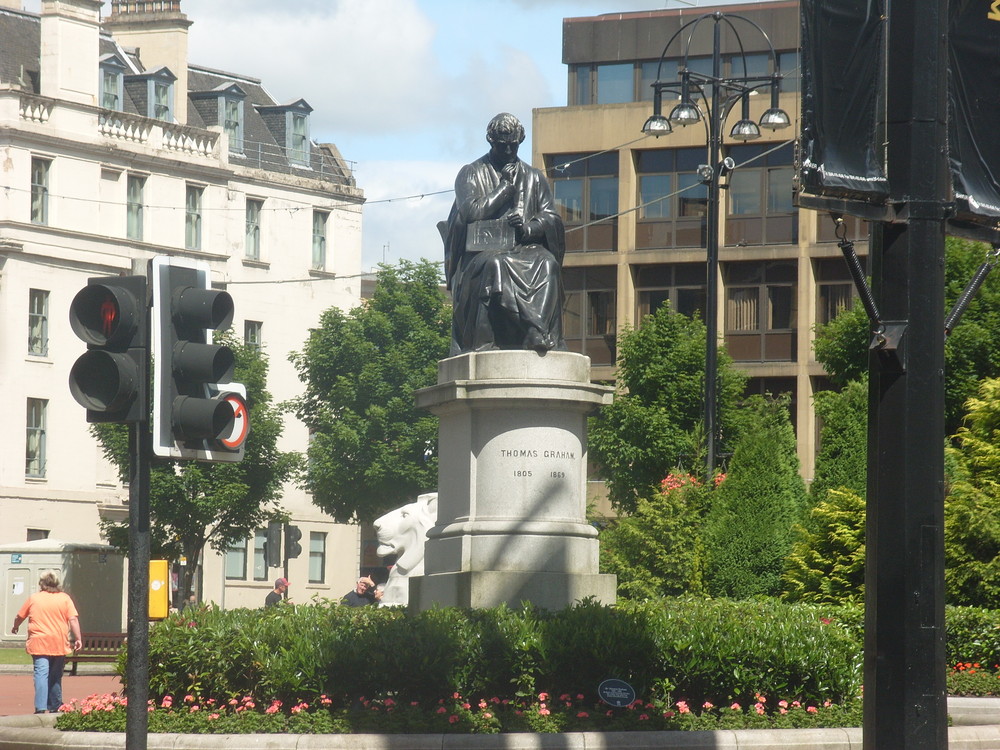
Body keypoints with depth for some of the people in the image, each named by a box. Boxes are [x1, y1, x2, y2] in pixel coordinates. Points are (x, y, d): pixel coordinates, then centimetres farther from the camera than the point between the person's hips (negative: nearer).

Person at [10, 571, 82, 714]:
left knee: (41, 674, -9)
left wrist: (15, 627, 39)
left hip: (39, 643, -1)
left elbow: (19, 617, 20)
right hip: (59, 644, 1)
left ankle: (40, 707, -21)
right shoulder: (64, 598, 6)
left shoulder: (34, 598, 8)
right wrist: (78, 638, -2)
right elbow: (73, 619, -4)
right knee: (55, 676, 14)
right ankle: (55, 707, 22)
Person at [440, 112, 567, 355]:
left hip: (525, 248, 2)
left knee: (547, 264, -33)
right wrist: (505, 186, -1)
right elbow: (471, 211, -2)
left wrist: (529, 228, -10)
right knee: (496, 267, -38)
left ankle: (538, 334, -45)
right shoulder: (471, 174, 14)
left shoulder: (534, 178, 22)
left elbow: (551, 217, 11)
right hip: (485, 250, -2)